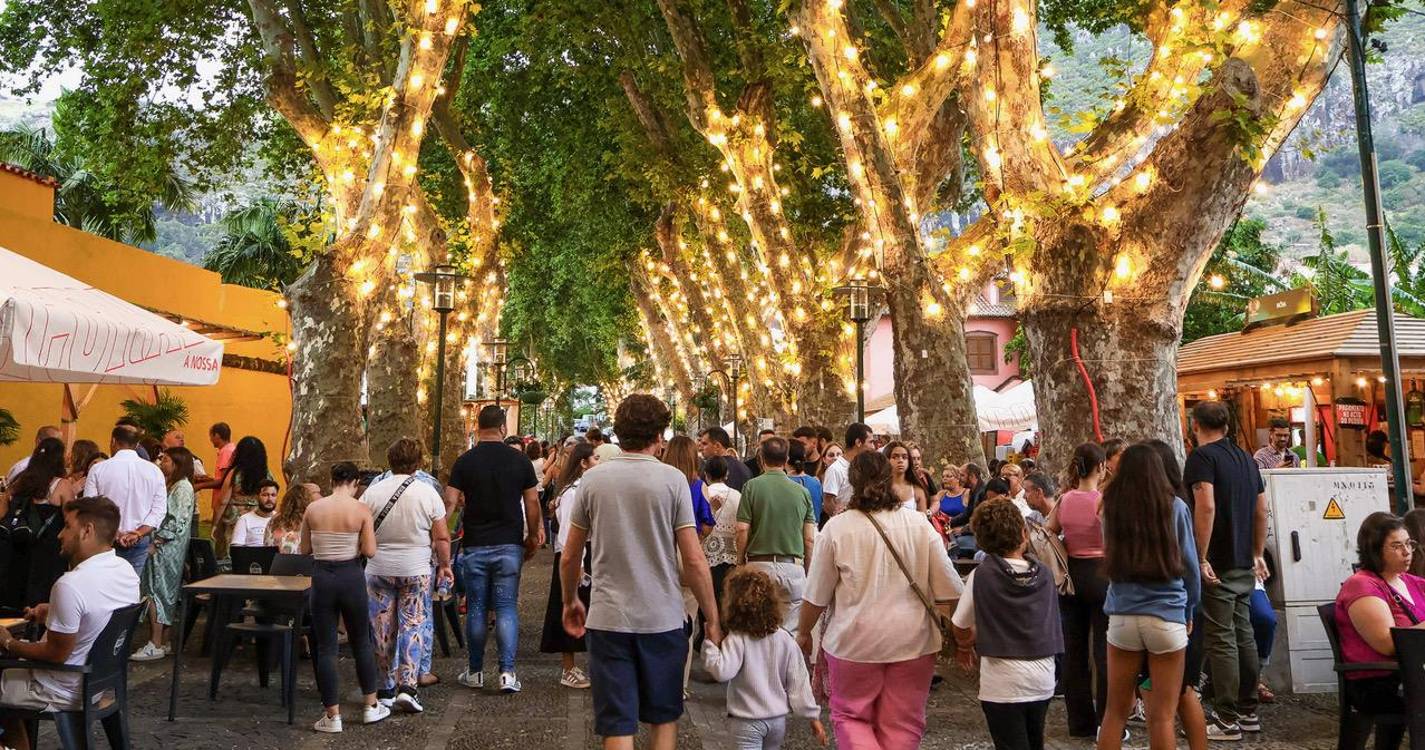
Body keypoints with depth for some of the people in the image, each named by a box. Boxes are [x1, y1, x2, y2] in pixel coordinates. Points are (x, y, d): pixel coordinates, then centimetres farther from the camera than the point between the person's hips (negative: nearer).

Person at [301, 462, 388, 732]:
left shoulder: (313, 509, -1)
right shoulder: (361, 510, -8)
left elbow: (305, 549, 5)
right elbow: (370, 551, -11)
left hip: (321, 577, 1)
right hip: (351, 577, -1)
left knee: (326, 647, 7)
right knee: (361, 642, 15)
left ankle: (333, 716, 11)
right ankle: (371, 706, 24)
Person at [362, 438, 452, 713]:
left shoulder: (372, 492, -5)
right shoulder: (428, 493, -6)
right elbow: (442, 538, -4)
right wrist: (445, 566, 9)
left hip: (379, 570, 1)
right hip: (416, 571, -1)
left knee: (382, 631, 11)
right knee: (413, 626, 6)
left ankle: (385, 689, 20)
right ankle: (407, 686, -4)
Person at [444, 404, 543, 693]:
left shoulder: (465, 461, -3)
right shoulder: (519, 460, -2)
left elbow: (450, 502, -6)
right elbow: (532, 502, 1)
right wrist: (532, 537, 13)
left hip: (474, 546, 0)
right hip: (509, 545, 0)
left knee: (476, 608, 9)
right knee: (507, 607, 4)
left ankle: (475, 672, 18)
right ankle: (507, 672, -3)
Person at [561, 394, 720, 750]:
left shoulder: (593, 479, 1)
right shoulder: (672, 479, -6)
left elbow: (570, 557, 7)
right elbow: (694, 560, -8)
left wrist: (570, 601, 24)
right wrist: (712, 620, 2)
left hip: (608, 619, 1)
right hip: (662, 619, -1)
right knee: (664, 718, 18)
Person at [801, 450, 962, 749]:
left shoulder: (837, 527, -9)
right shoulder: (919, 523, -4)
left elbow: (816, 596, -3)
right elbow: (949, 590, -1)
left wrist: (803, 633, 14)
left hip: (855, 642, -2)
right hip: (913, 641, 2)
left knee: (850, 716, 15)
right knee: (902, 725, 13)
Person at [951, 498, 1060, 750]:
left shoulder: (981, 576, -12)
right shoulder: (1044, 574, -2)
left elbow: (961, 627, -3)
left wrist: (964, 646, 22)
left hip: (1004, 683, -4)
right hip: (1043, 680, 4)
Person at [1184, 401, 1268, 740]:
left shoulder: (1202, 457, -12)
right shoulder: (1246, 458, 12)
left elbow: (1206, 507, -24)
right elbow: (1261, 511, 16)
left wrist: (1201, 558, -21)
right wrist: (1258, 555, 23)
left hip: (1217, 565, -8)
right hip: (1245, 565, 8)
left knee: (1221, 640, -3)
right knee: (1243, 634, 14)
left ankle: (1227, 720, 2)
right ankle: (1248, 712, 22)